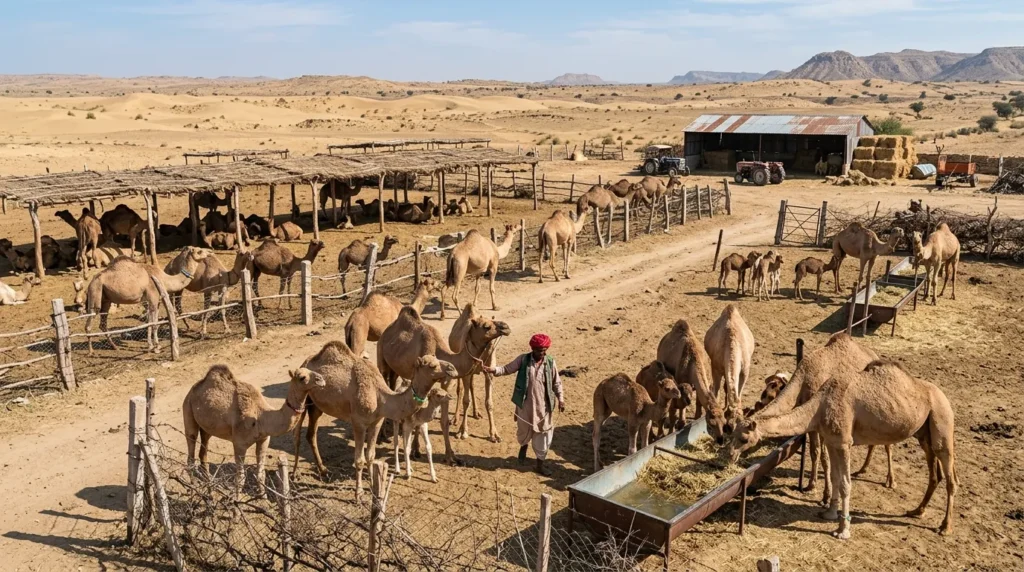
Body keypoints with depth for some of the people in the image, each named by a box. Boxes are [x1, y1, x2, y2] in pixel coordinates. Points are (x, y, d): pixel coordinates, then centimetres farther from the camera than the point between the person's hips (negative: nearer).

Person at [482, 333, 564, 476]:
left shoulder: (550, 362, -4)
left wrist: (560, 399, -1)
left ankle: (540, 464, 18)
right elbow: (507, 369, -4)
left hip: (543, 405, 1)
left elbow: (556, 382, 4)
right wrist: (493, 370, -20)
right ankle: (523, 446, 50)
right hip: (525, 403, -1)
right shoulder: (523, 360, -8)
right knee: (524, 430, 14)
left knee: (543, 433, 4)